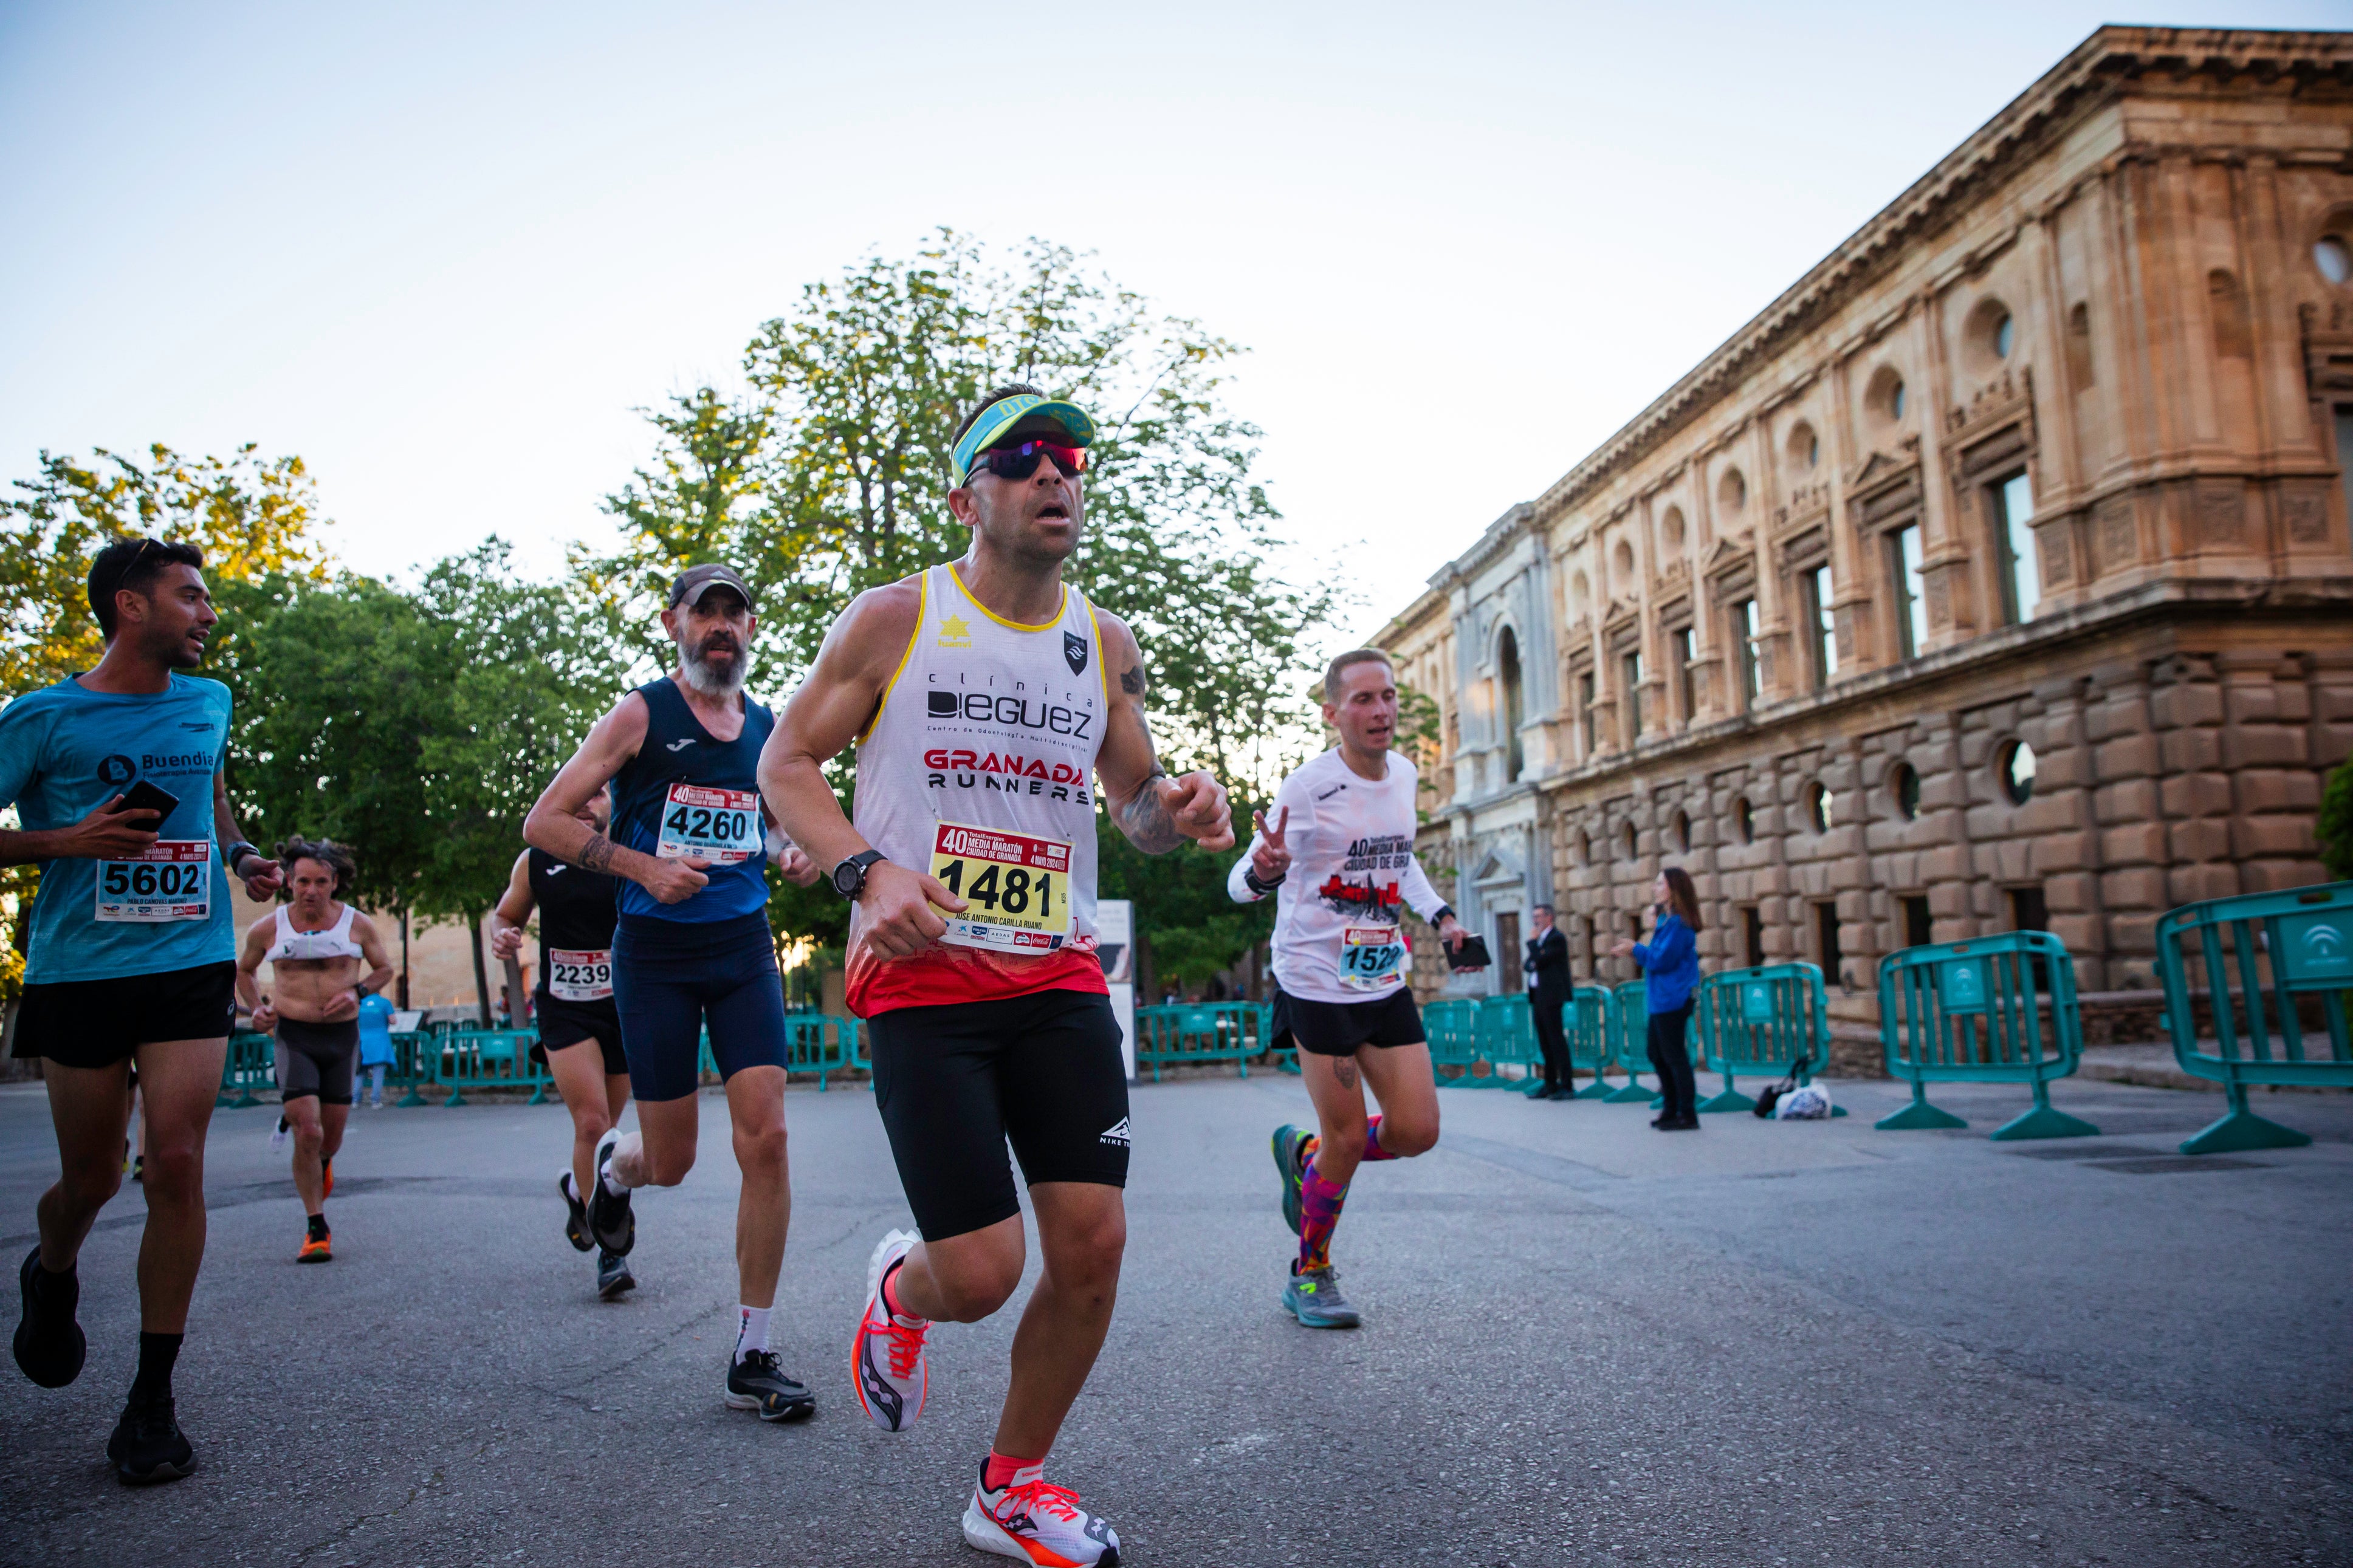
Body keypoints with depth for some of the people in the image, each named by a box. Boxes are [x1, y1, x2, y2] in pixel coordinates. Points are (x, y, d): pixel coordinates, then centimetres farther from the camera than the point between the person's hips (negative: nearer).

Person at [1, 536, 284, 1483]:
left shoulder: (208, 704, 10)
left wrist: (239, 853, 10)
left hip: (191, 964, 2)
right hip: (78, 972, -2)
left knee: (176, 1164, -8)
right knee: (91, 1178, 9)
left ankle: (153, 1400, 2)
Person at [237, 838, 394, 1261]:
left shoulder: (358, 925, -1)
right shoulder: (268, 929, -1)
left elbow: (385, 969, 12)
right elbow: (244, 970, 18)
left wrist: (357, 992, -8)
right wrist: (257, 1006, 0)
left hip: (342, 1036, 1)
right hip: (293, 1036, -1)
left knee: (332, 1135, 10)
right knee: (307, 1132, -14)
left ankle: (322, 1163, 49)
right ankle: (316, 1229, -2)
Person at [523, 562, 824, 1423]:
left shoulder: (769, 730, 9)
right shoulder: (641, 714, -4)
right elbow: (544, 821, -5)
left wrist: (801, 856, 4)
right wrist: (643, 867, -16)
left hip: (744, 947, 3)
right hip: (655, 951, -3)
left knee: (766, 1138, -8)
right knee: (670, 1163, 3)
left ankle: (752, 1358, 3)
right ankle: (611, 1165, 44)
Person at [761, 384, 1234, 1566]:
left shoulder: (1106, 645, 9)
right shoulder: (894, 618, -3)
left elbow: (1133, 801, 17)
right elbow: (785, 765, 1)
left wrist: (1175, 810, -8)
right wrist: (867, 870, -17)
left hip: (1059, 979, 4)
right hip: (922, 981, -4)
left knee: (1093, 1244, -2)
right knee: (981, 1274, -9)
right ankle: (899, 1286, 31)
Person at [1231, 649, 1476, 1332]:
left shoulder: (1403, 774, 5)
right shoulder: (1307, 789, -15)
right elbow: (1241, 884, -13)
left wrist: (1440, 916, 11)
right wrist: (1264, 870, -36)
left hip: (1385, 982, 6)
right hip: (1317, 985, -6)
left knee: (1416, 1132, 2)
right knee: (1348, 1138, -3)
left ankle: (1303, 1154, 30)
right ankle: (1310, 1275, 21)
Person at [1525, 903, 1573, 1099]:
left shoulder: (1557, 938, -9)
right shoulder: (1540, 939, 19)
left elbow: (1539, 961, -19)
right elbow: (1528, 964, 17)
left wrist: (1532, 942, -7)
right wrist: (1529, 965, -4)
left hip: (1550, 996, -9)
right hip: (1537, 995, 9)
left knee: (1556, 1039, -9)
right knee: (1545, 1042, 11)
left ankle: (1567, 1086, -8)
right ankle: (1550, 1085, 15)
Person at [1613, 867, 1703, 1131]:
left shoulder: (1678, 923, -16)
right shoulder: (1666, 919, 15)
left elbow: (1663, 960, -19)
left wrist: (1635, 948, -7)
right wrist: (1634, 951, 7)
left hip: (1673, 998, -10)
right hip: (1661, 999, 10)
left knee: (1674, 1055, -6)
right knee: (1657, 1054, 15)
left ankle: (1688, 1114, 0)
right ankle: (1672, 1108, 24)